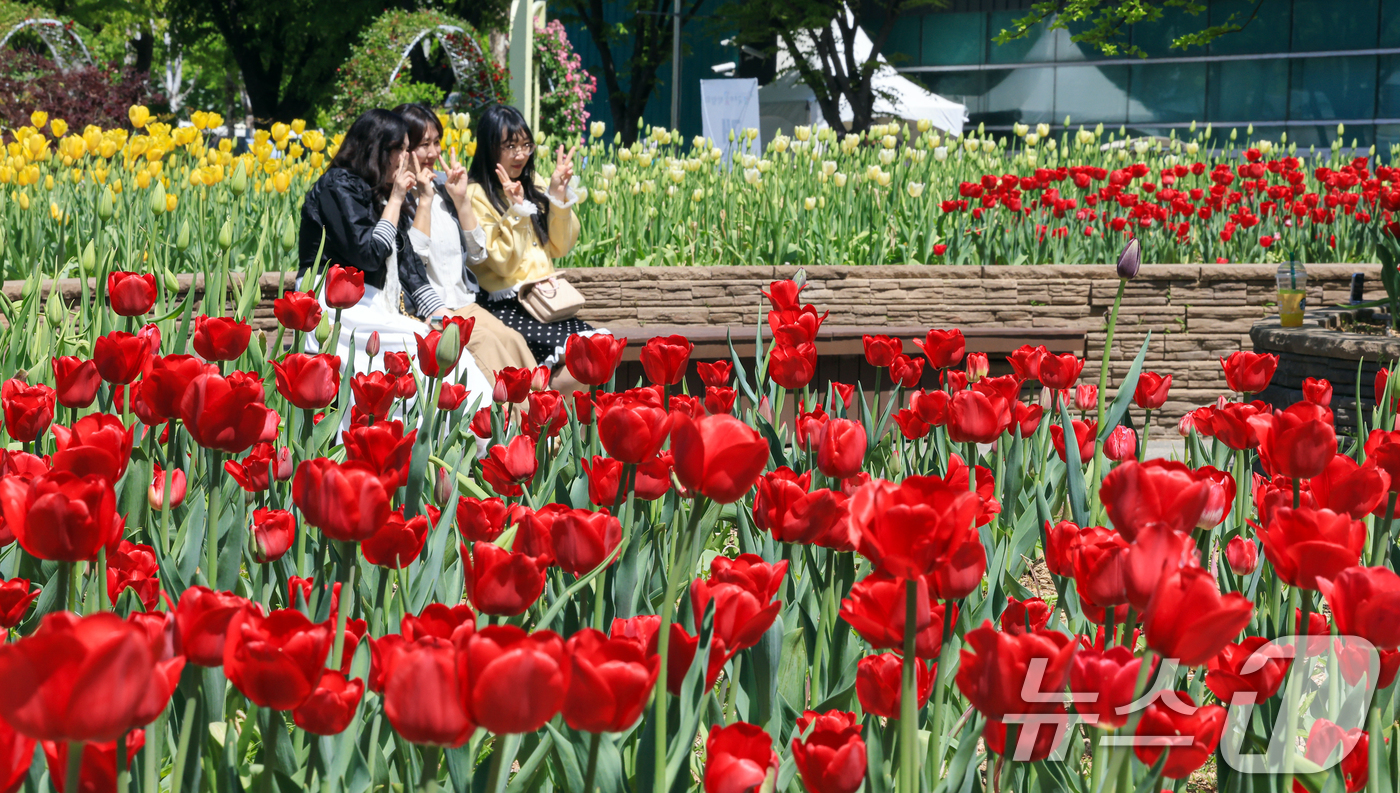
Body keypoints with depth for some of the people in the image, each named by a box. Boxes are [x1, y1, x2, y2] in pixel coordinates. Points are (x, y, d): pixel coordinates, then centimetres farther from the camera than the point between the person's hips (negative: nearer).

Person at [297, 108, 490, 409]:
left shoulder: (381, 194, 18)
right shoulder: (337, 186, -6)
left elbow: (408, 260, 11)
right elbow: (369, 254, -15)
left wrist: (438, 312, -3)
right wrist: (396, 200, -6)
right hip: (339, 307, -7)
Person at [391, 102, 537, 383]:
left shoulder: (443, 187, 14)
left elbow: (477, 254, 14)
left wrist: (460, 199, 4)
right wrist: (424, 200, -14)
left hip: (463, 304, 5)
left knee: (512, 340, -24)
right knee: (484, 343, -31)